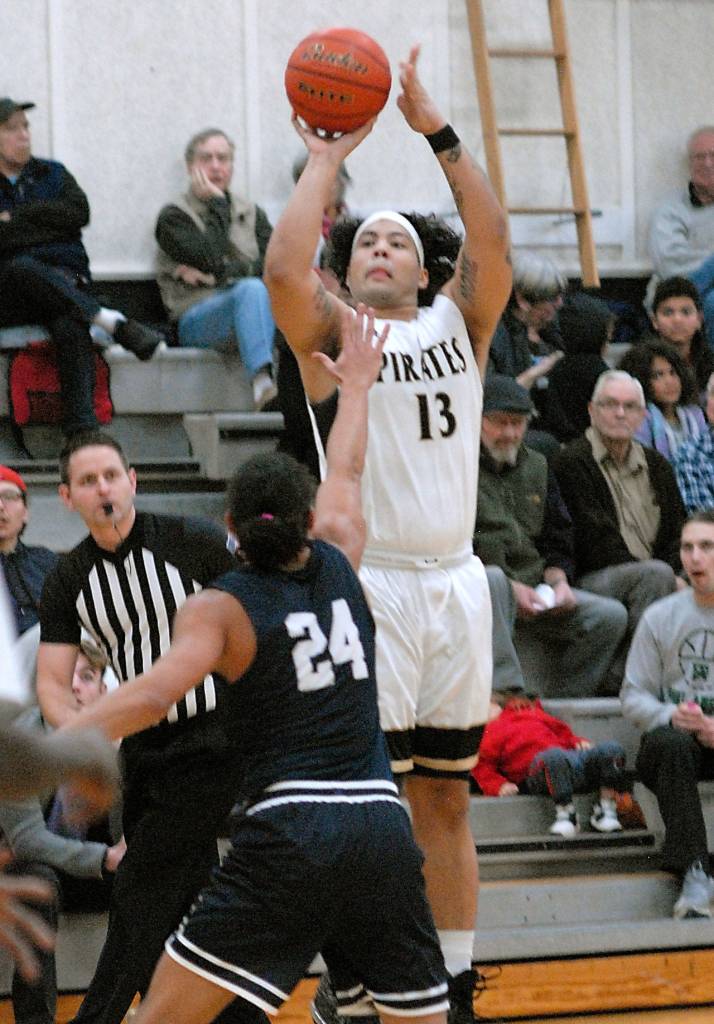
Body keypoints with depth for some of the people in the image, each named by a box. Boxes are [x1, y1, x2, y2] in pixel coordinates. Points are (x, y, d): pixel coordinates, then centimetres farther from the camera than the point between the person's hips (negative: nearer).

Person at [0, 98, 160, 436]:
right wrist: (46, 228, -6)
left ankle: (82, 430, -48)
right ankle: (111, 322, -39)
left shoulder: (52, 174, 23)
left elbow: (79, 212, 4)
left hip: (63, 280, 1)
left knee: (69, 327, -34)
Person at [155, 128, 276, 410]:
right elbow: (212, 259, -10)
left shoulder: (253, 214, 22)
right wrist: (217, 205, -1)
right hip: (196, 319, -4)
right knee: (251, 289, -36)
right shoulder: (174, 217, 8)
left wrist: (216, 276, -8)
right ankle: (262, 380, -57)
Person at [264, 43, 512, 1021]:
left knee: (445, 801, 10)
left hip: (455, 584, 3)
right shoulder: (332, 334, 4)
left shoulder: (458, 323, 12)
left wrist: (437, 130, -8)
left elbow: (493, 241, -4)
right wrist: (326, 160, -7)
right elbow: (283, 269, -16)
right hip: (370, 584, -3)